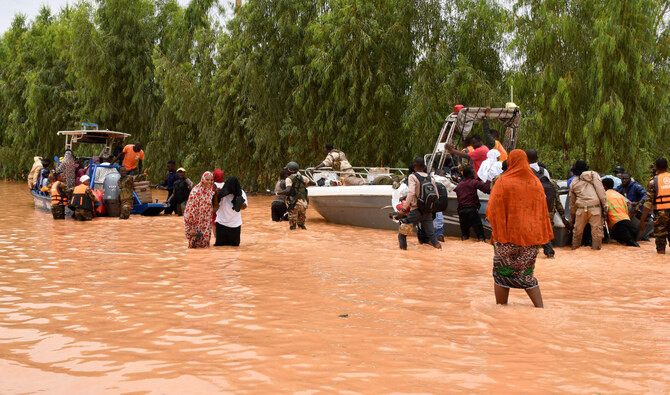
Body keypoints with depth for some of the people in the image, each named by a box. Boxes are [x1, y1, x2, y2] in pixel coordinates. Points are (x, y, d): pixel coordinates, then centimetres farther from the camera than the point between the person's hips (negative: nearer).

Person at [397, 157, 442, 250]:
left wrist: (403, 209, -22)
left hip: (415, 210, -5)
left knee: (402, 232, 10)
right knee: (431, 233, 15)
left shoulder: (412, 177, -8)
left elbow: (411, 194, -22)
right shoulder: (430, 178, 7)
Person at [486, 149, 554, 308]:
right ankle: (541, 308, 7)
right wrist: (544, 236, 13)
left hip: (507, 235, -4)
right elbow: (543, 211, 9)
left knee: (502, 274, 7)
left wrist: (497, 229, 4)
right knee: (527, 274, 15)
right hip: (530, 236, 4)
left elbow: (492, 210, -11)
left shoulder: (503, 182, -9)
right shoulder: (536, 183, 4)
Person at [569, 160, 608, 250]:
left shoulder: (573, 183, 21)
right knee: (596, 229, 1)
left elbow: (572, 202, 25)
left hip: (581, 208, 3)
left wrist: (572, 217, 33)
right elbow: (600, 190, -3)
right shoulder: (593, 174, 11)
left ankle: (575, 247, 23)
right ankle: (596, 247, 1)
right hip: (594, 206, -3)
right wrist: (605, 205, -5)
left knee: (577, 230, 15)